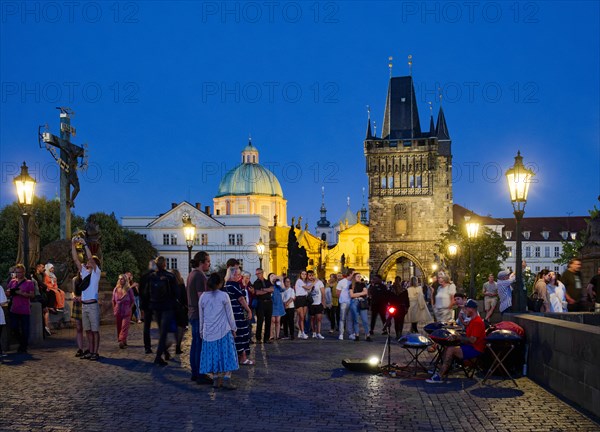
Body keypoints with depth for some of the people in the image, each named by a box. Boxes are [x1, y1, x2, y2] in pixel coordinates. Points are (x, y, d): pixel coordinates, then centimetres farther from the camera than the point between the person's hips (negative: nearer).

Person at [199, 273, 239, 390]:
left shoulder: (203, 297, 4)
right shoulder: (223, 296, -6)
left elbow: (201, 316, 11)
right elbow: (229, 314, -1)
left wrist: (201, 331, 21)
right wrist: (233, 328, 10)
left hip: (208, 332, 3)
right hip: (223, 331, -3)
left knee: (213, 354, 10)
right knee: (226, 353, 1)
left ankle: (216, 379, 9)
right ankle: (226, 379, -6)